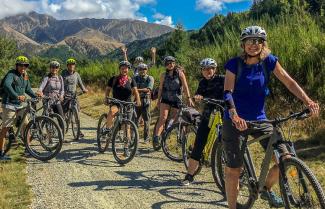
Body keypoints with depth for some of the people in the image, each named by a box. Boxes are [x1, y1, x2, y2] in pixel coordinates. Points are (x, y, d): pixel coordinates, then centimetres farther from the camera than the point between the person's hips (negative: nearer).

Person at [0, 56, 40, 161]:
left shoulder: (25, 76, 12)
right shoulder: (11, 74, -12)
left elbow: (28, 89, 23)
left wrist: (36, 96, 6)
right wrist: (17, 96, -41)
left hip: (20, 105, 7)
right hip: (9, 105, -7)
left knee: (25, 125, 5)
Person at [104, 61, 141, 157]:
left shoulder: (131, 80, 4)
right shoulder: (113, 79, 4)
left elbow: (135, 91, -6)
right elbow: (108, 89, 5)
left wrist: (138, 100, -25)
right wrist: (106, 98, -15)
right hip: (116, 103, -1)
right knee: (112, 111, -38)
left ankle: (126, 148, 11)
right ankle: (108, 129, -14)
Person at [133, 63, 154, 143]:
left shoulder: (150, 78, 1)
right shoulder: (135, 78, 11)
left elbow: (148, 89, -14)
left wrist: (138, 90, -25)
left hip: (145, 100, -2)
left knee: (146, 119, -1)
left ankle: (146, 137, 7)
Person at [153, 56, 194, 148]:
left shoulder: (180, 73, -4)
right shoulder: (163, 75, 2)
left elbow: (185, 86, -8)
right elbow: (160, 88, 8)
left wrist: (189, 98, -14)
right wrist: (158, 100, 8)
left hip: (176, 100, 0)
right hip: (165, 99, 0)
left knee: (173, 120, 5)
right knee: (163, 118, -18)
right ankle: (156, 137, -24)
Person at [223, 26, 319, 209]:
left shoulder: (269, 61, -1)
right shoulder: (235, 64, -8)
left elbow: (290, 82, -5)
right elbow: (228, 92, -17)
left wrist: (308, 101, -20)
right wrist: (234, 115, -34)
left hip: (260, 120, 3)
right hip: (236, 121, -3)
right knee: (234, 170, -1)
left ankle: (267, 189, 22)